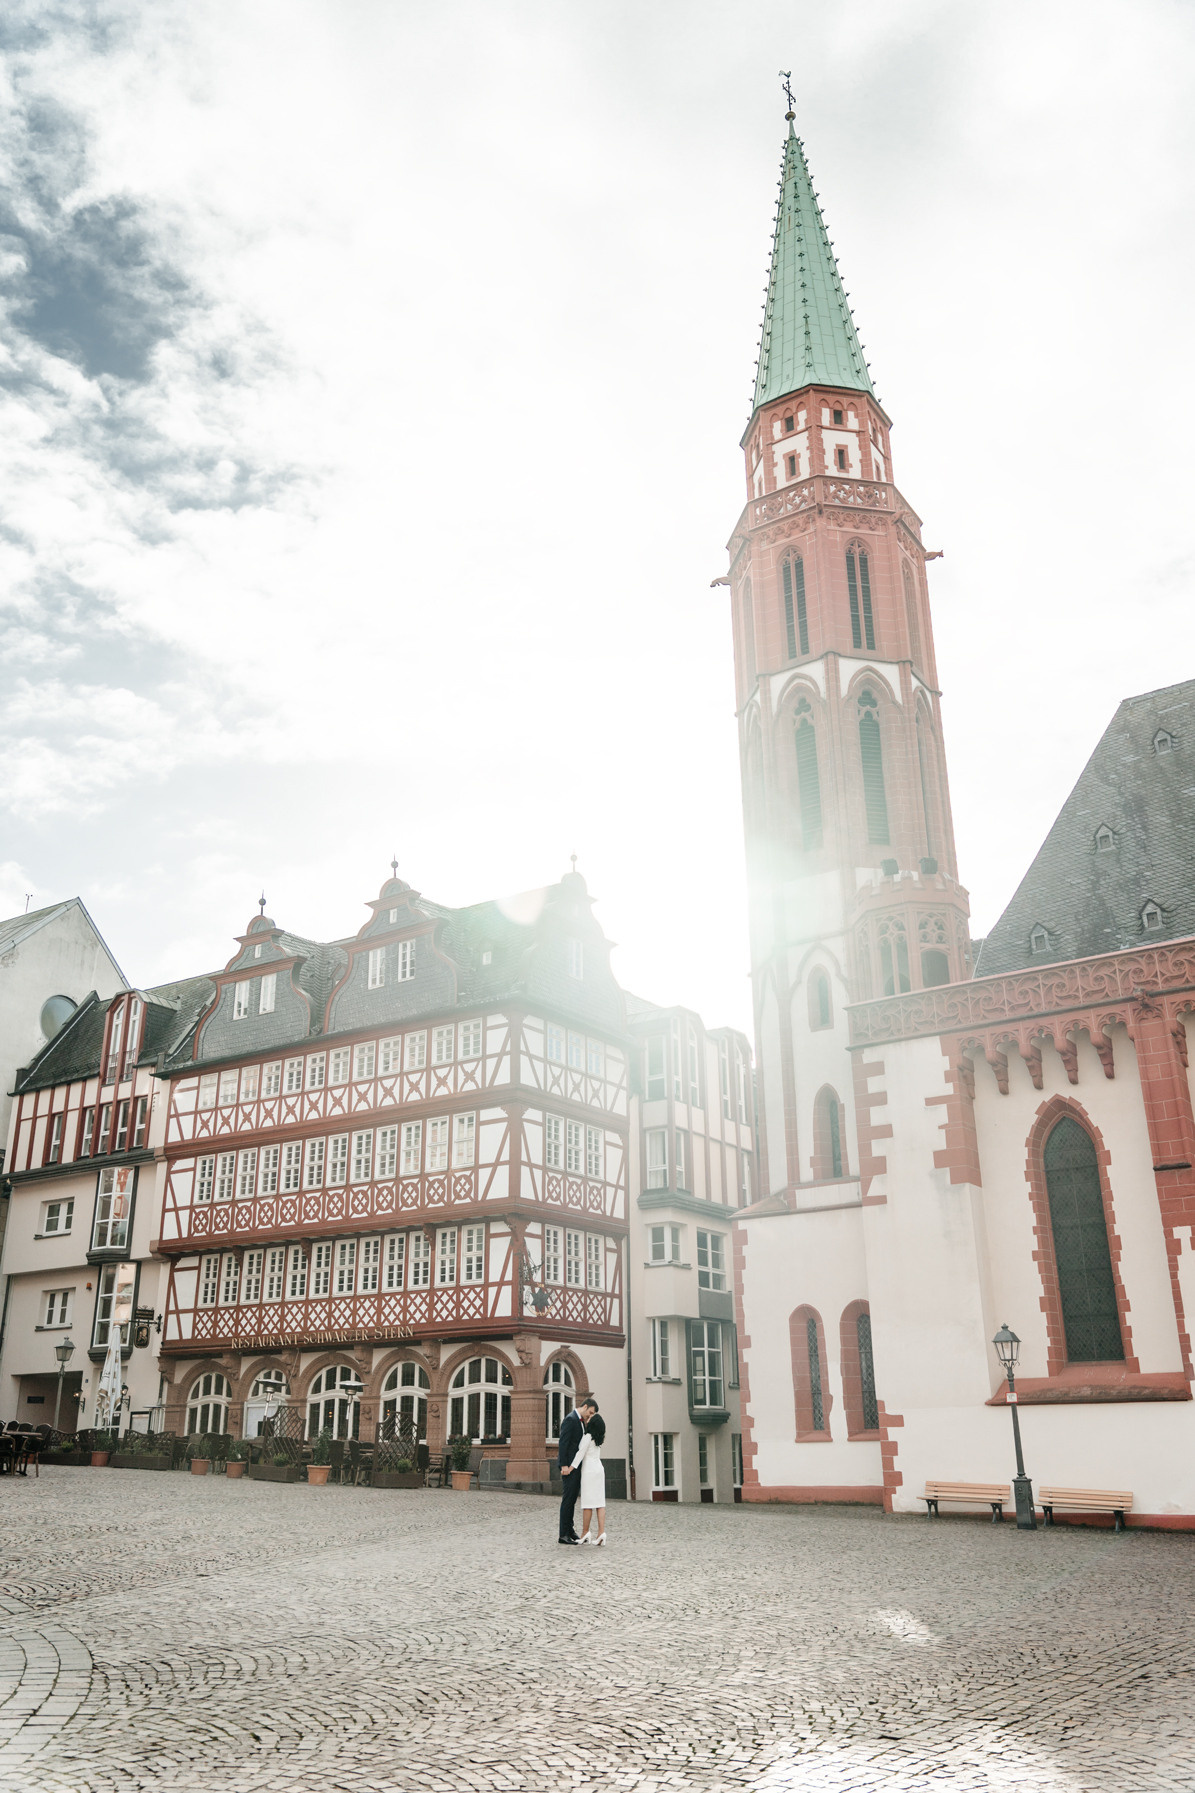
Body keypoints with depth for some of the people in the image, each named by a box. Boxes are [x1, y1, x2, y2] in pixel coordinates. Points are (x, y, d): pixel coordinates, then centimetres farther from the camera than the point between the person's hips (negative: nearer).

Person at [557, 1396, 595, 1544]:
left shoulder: (581, 1421, 18)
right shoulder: (570, 1419, -13)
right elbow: (563, 1443, -19)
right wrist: (564, 1465, -22)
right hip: (569, 1465, -9)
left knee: (572, 1499, 12)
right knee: (568, 1498, -7)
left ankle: (569, 1529, 19)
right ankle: (563, 1535, -5)